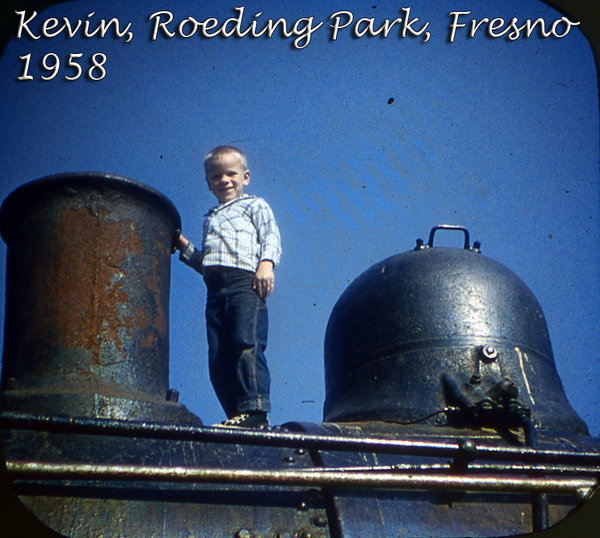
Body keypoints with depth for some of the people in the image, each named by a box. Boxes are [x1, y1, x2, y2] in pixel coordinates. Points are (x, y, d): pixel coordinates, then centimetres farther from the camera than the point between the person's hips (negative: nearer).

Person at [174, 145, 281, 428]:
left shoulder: (254, 205, 16)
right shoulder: (211, 217, 32)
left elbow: (271, 237, -1)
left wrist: (266, 263, -19)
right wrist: (185, 247, 16)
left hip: (245, 281, -6)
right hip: (215, 289, 7)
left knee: (247, 342, -21)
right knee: (218, 356, -1)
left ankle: (255, 409, -23)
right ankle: (236, 414, 2)